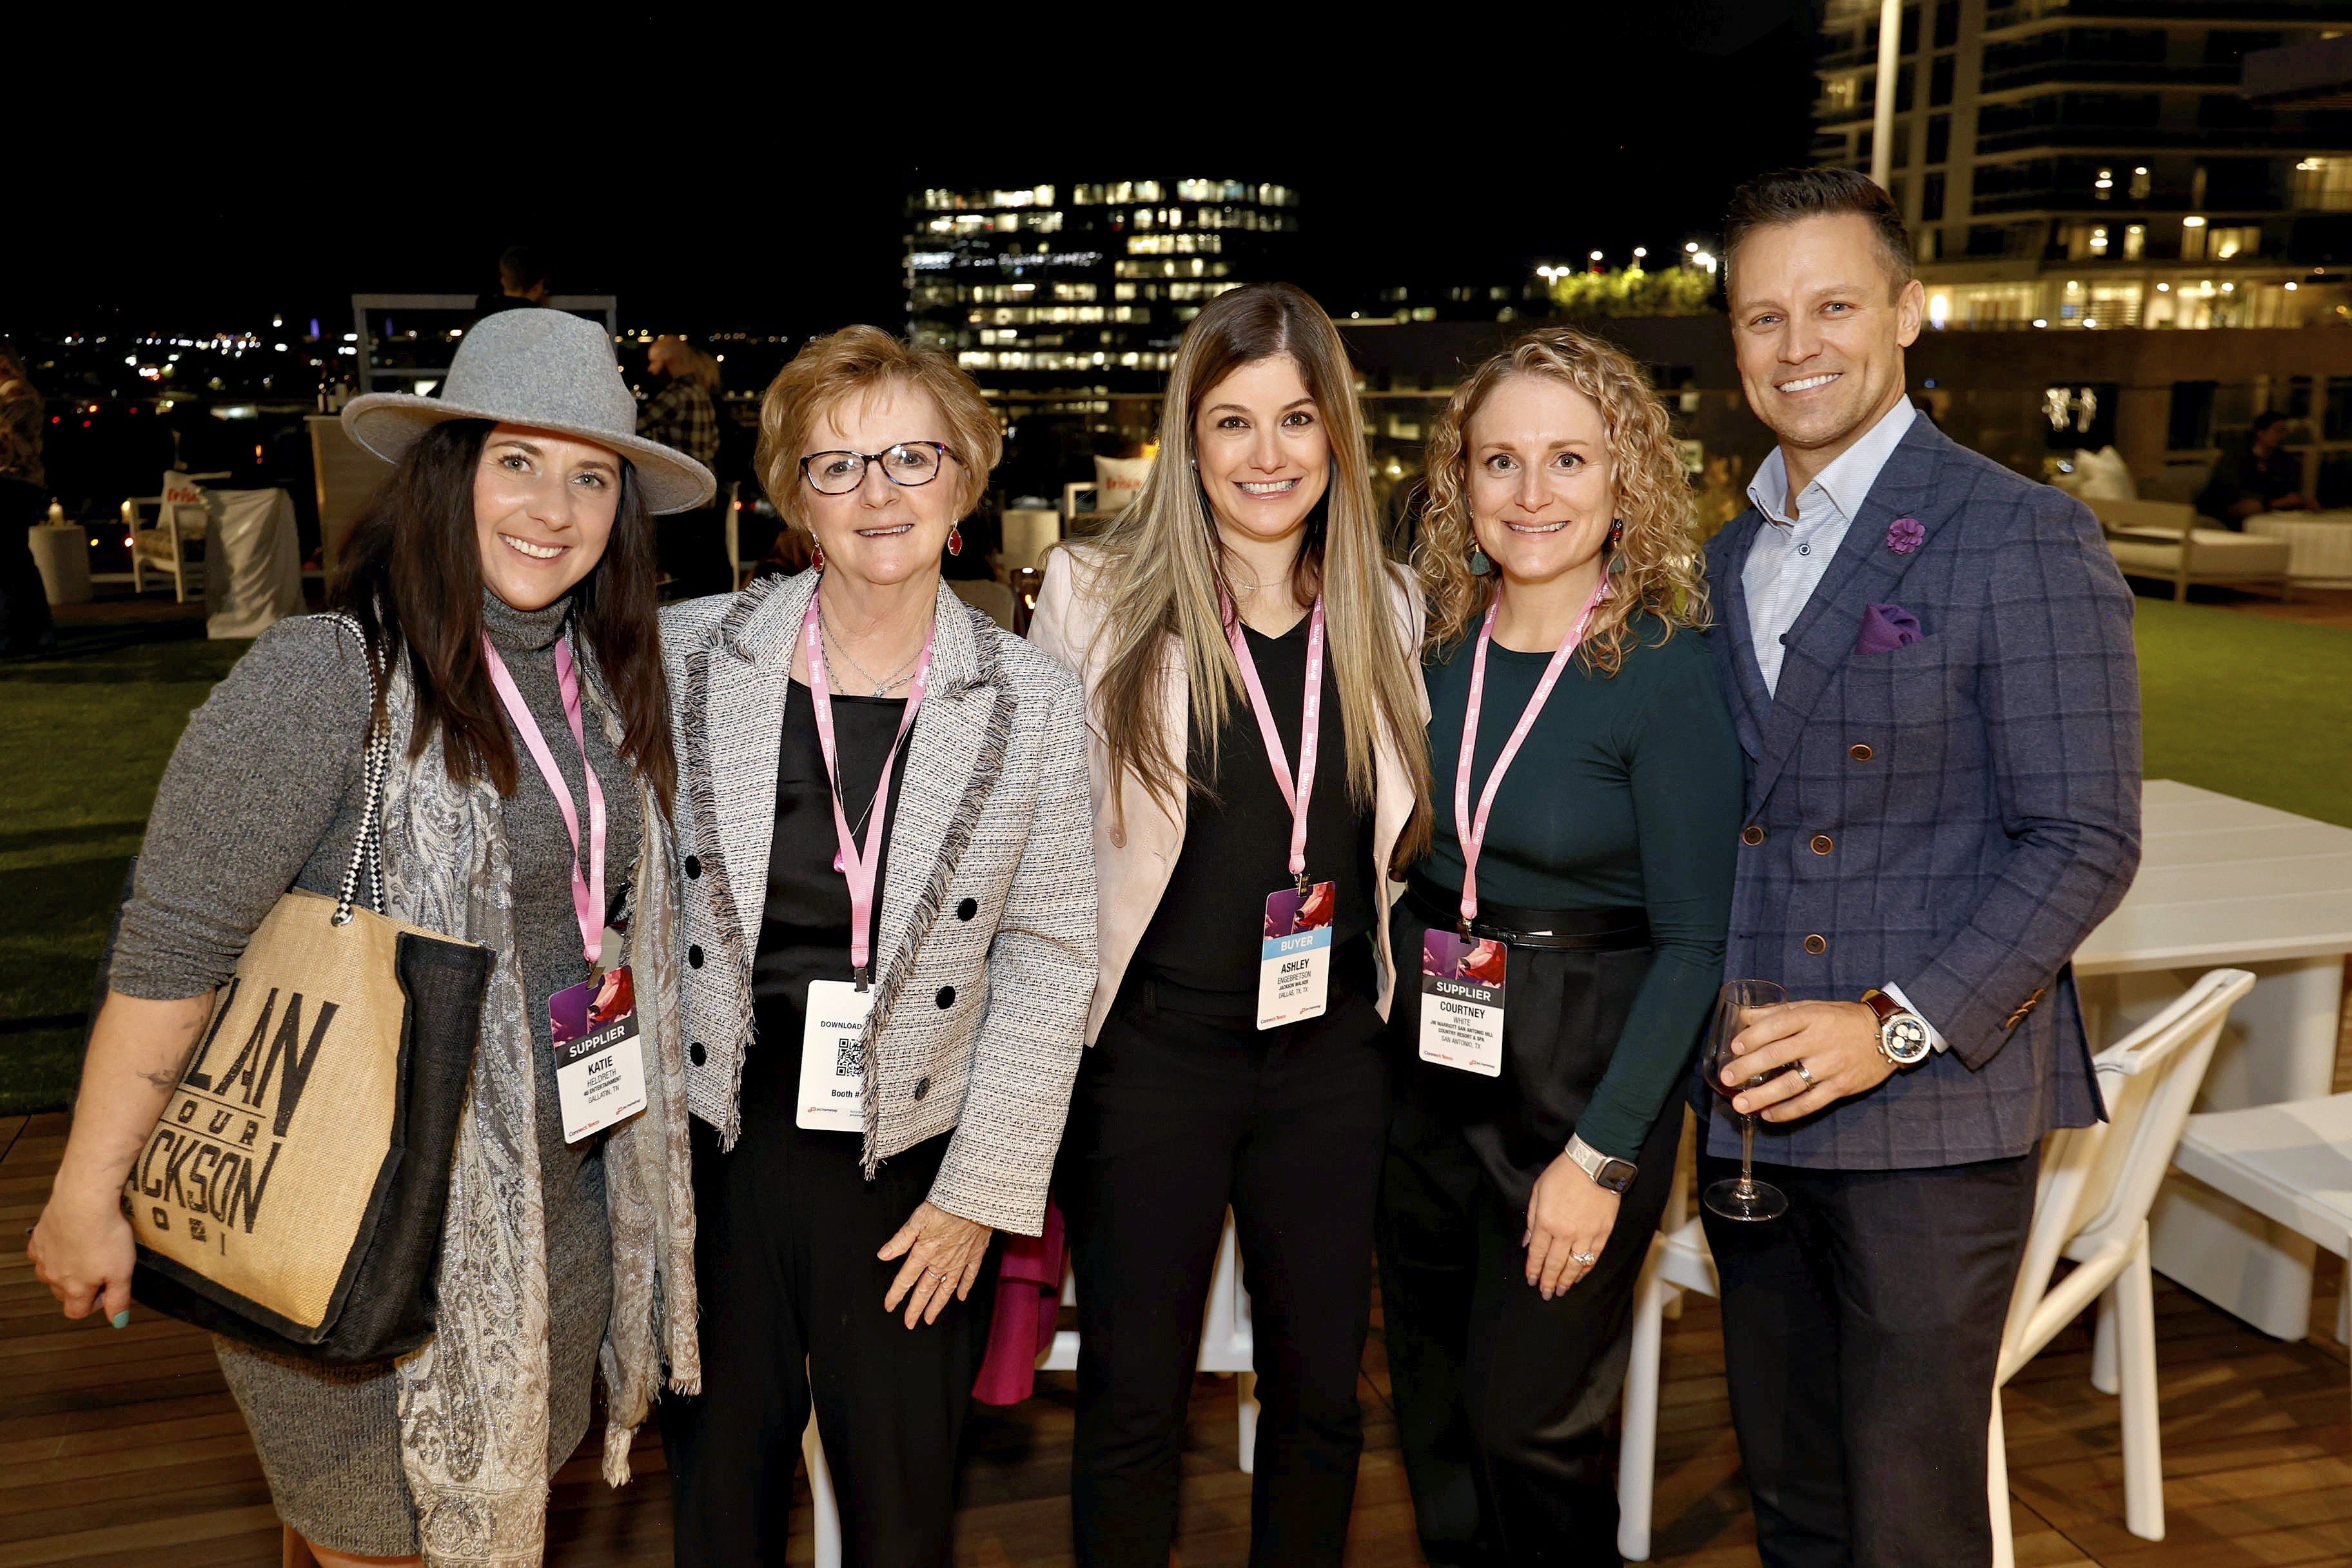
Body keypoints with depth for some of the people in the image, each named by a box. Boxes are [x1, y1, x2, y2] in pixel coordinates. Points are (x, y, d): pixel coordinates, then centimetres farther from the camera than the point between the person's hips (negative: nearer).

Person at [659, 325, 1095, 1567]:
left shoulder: (1036, 706, -5)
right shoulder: (686, 654, -4)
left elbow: (1048, 961, -2)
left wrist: (981, 1190, -4)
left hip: (913, 1176, 0)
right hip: (710, 1152, 1)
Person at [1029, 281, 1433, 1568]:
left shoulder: (1388, 612, 4)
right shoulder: (1097, 596, -6)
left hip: (1334, 1050, 3)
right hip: (1151, 1042, -3)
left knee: (1319, 1391, 14)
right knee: (1133, 1398, 9)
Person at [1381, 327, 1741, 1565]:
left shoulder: (1666, 672, -15)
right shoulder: (1435, 640, 0)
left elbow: (1694, 941, -13)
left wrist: (1601, 1156, -15)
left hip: (1586, 1071, -5)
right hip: (1424, 1057, 5)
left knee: (1524, 1417, 6)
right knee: (1430, 1406, 18)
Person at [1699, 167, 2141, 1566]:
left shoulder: (2021, 536, -9)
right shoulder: (1730, 559, 13)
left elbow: (2085, 842, -12)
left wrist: (1900, 1024, -21)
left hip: (1931, 1117, -6)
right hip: (1755, 1117, 6)